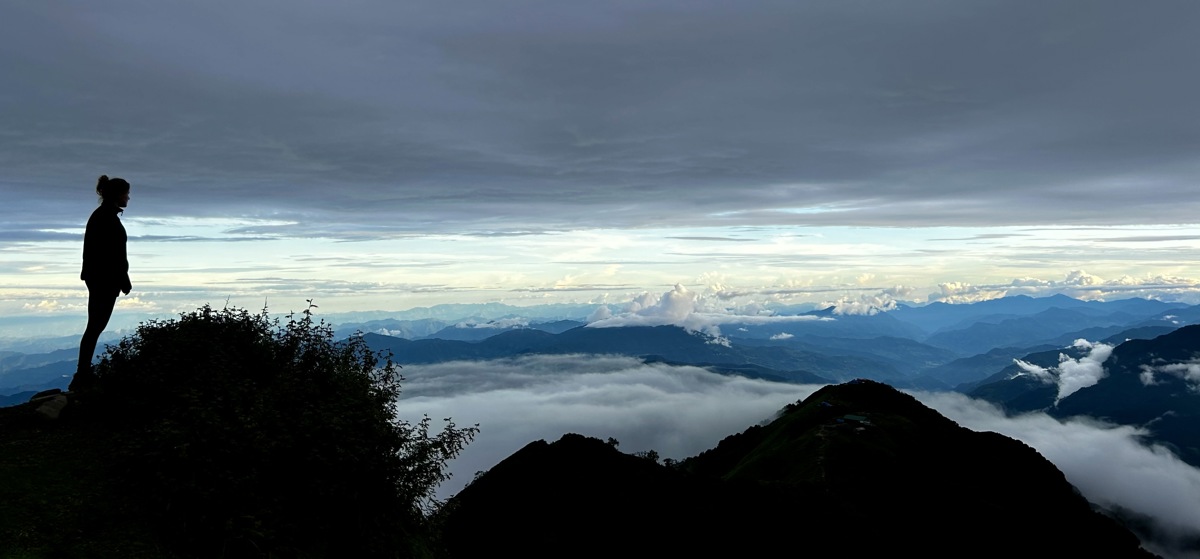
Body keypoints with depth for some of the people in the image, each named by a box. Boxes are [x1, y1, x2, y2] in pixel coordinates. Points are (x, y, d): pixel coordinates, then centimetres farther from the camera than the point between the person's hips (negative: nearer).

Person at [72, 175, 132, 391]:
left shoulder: (99, 215, 14)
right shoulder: (109, 218, -16)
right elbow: (115, 254, -20)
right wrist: (124, 281, -14)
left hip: (96, 277, 10)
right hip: (107, 279, -10)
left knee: (95, 325, 14)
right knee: (95, 326, -6)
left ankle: (84, 374, 21)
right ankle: (81, 377, -2)